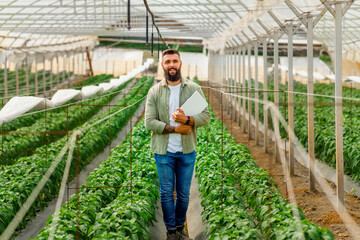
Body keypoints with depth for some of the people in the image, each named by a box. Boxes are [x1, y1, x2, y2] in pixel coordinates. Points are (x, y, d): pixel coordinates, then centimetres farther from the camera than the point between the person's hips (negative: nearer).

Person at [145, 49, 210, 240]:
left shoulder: (194, 89, -1)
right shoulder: (155, 92, -4)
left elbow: (206, 116, -7)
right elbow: (149, 122, -10)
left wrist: (187, 120, -25)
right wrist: (175, 128, -18)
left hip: (187, 151, 1)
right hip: (164, 151, -1)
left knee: (184, 194, 11)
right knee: (167, 193, 7)